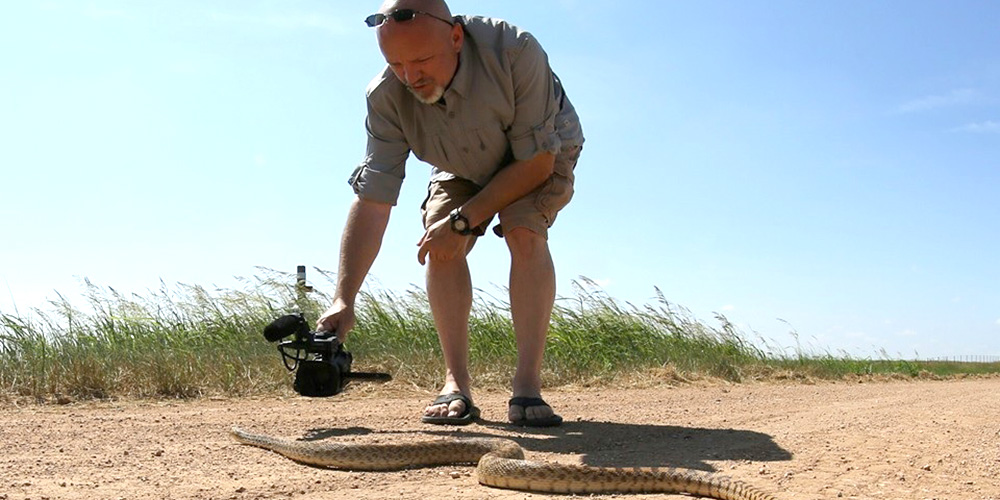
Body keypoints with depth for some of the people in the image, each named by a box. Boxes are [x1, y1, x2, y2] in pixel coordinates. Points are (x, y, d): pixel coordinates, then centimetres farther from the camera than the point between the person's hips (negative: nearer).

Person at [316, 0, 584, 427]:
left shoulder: (515, 51, -39)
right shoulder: (386, 96, -30)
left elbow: (537, 163, -29)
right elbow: (372, 200, -32)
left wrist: (464, 220, -31)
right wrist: (343, 300, -39)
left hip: (540, 159, -3)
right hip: (462, 168, 3)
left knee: (524, 234, -28)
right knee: (438, 244, -20)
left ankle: (527, 384, -23)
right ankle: (457, 384, -12)